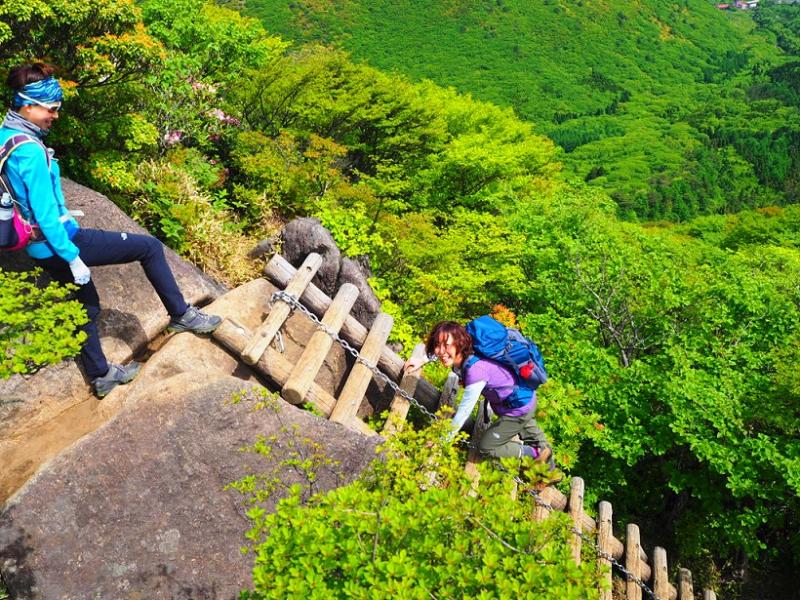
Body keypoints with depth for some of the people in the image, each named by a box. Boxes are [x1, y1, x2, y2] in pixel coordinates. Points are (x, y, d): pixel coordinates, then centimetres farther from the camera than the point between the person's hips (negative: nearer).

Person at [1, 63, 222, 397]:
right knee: (150, 247, -3)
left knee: (86, 305, 23)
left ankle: (100, 376, 37)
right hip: (58, 243, -10)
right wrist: (73, 257, -19)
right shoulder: (30, 150, -24)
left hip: (40, 249, 10)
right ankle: (181, 315, 8)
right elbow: (45, 214, -25)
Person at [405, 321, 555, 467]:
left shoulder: (476, 369, -39)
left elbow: (464, 411, -30)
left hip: (519, 410, -8)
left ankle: (535, 453, 18)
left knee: (485, 447, 6)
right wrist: (422, 360, 2)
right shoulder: (462, 354, -17)